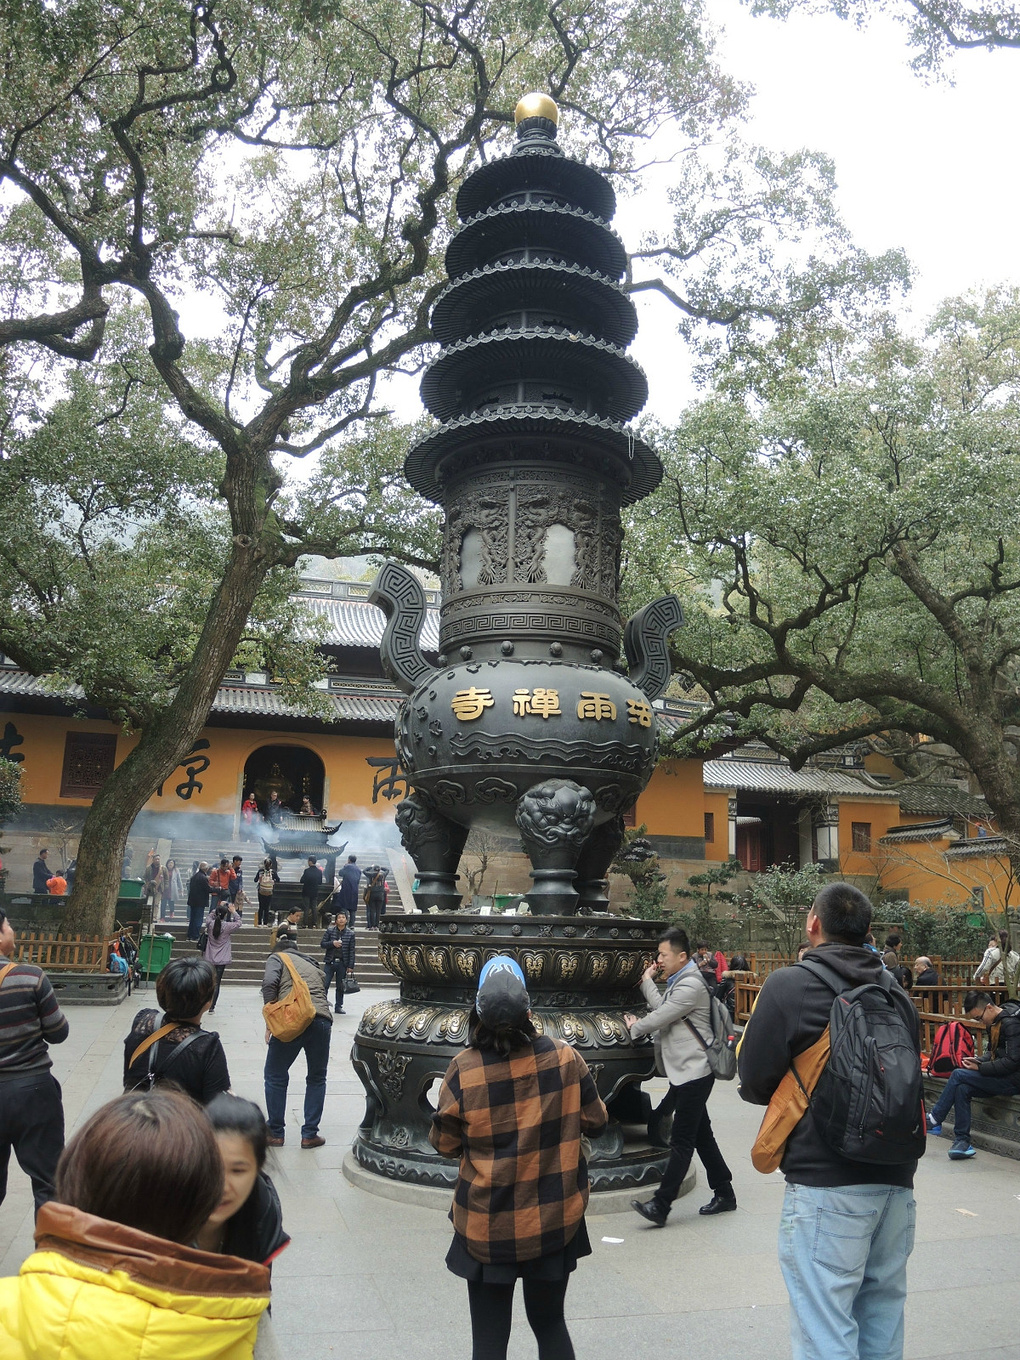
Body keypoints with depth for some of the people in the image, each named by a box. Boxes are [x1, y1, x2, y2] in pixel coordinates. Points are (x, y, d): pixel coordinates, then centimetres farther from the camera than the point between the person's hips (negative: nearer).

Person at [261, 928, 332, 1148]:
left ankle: (276, 1133, 21)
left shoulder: (277, 958, 16)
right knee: (317, 1078, 20)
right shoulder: (312, 963, 32)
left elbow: (269, 983, -3)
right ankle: (310, 1134, 20)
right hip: (322, 1019, 4)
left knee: (275, 1076, 15)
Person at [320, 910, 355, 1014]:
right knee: (325, 984, -4)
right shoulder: (330, 931, 2)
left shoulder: (350, 934, 1)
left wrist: (350, 966, -3)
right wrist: (332, 943, -15)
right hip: (330, 962, 0)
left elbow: (352, 951, 1)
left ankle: (338, 1006, 18)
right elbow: (322, 943, 3)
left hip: (342, 963, 0)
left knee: (340, 986, 8)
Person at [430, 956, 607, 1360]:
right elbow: (595, 1121, 0)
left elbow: (444, 1144, -4)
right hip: (556, 1222, 2)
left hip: (487, 1227, -1)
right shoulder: (565, 1058, -15)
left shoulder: (464, 1069, -18)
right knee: (550, 1323, 22)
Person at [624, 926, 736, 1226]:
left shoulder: (690, 986, -19)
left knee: (682, 1141, -7)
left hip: (694, 1072, -10)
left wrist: (635, 1027, -1)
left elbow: (660, 1016, -17)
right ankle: (724, 1194, 25)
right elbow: (661, 1008, 12)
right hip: (683, 1071, 10)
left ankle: (660, 1206, -7)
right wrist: (647, 981, 9)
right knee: (701, 1135, 16)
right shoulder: (678, 981, 14)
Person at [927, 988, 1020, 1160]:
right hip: (1002, 1077, 9)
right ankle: (962, 1141, -10)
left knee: (959, 1075, -17)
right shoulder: (996, 1022, 13)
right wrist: (979, 1061, 2)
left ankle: (934, 1120, -5)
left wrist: (980, 1068, -15)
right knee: (962, 1088, -13)